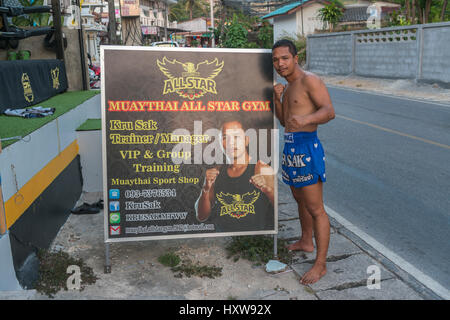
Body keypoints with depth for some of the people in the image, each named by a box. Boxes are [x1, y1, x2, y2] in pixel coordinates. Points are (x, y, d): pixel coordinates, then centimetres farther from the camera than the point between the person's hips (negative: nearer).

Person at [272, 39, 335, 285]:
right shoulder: (290, 86, 17)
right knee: (299, 198, 23)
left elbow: (329, 111, -22)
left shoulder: (309, 81, -11)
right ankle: (306, 242, 42)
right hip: (291, 147, 10)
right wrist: (277, 98, 1)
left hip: (306, 147, -10)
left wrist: (306, 119, -41)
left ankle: (320, 264, 2)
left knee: (315, 209, -5)